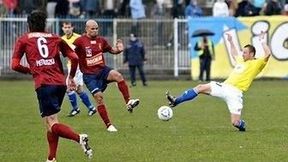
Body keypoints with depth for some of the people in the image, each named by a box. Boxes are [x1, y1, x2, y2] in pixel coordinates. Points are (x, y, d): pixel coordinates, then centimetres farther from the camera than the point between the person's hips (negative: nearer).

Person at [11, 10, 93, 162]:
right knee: (51, 122, 19)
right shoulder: (56, 39, 17)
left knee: (52, 125, -8)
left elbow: (15, 65, 4)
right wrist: (71, 77, 24)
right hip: (60, 83, 5)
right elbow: (74, 58, 9)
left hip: (43, 85, -4)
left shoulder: (23, 40, 10)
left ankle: (79, 137, -33)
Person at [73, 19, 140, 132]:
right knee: (98, 97, -13)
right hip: (89, 75, -3)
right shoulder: (80, 41, -9)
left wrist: (118, 49, -2)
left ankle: (129, 102, -24)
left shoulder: (101, 40, 6)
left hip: (102, 70, 3)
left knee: (117, 75, -28)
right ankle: (108, 125, -3)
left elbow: (111, 50, 21)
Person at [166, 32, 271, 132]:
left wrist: (262, 41, -8)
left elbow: (267, 54, -14)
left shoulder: (256, 63, 1)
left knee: (235, 123, -14)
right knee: (201, 88, -8)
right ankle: (176, 101, -10)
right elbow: (234, 55, 46)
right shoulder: (241, 61, 23)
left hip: (235, 93, -7)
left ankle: (242, 125, 24)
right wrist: (231, 42, 46)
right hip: (224, 86, 7)